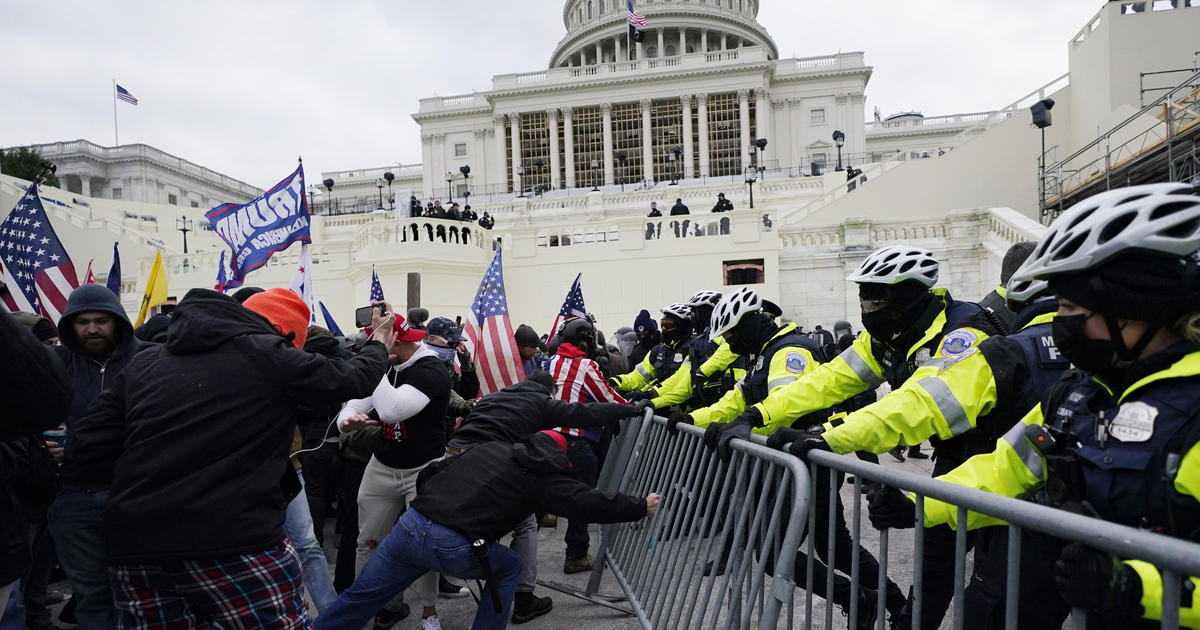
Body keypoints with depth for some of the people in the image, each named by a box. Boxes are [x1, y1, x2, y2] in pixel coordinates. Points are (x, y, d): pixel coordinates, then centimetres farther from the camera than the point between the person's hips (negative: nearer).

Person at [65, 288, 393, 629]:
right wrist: (378, 346, 30)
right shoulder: (267, 354, -2)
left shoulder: (144, 362, 13)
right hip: (235, 542, -6)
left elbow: (85, 451, 11)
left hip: (135, 547, 6)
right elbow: (350, 378, 10)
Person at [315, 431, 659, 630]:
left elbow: (430, 473, 24)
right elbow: (586, 502, 5)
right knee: (509, 567, 22)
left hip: (410, 524, 5)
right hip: (452, 547, -5)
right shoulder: (541, 474, 7)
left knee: (360, 597, 21)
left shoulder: (488, 447, 22)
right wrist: (640, 507, 16)